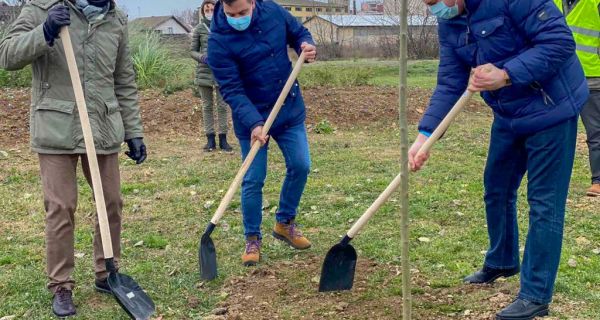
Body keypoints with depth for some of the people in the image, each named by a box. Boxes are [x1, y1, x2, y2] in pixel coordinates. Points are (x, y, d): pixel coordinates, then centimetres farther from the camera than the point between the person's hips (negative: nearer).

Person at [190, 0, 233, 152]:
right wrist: (201, 57, -14)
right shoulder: (199, 28, 2)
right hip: (204, 72, 0)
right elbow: (193, 51, 5)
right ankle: (210, 139, 13)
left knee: (222, 105, 3)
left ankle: (223, 139, 9)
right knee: (207, 106, 7)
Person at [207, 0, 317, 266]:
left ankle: (285, 222, 27)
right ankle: (252, 239, 16)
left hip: (290, 109, 4)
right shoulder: (219, 42, -21)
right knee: (253, 180, -1)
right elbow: (232, 91, -22)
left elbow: (299, 33, 10)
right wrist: (254, 123, -34)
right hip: (251, 118, -4)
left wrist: (307, 46, -14)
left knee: (300, 166, 6)